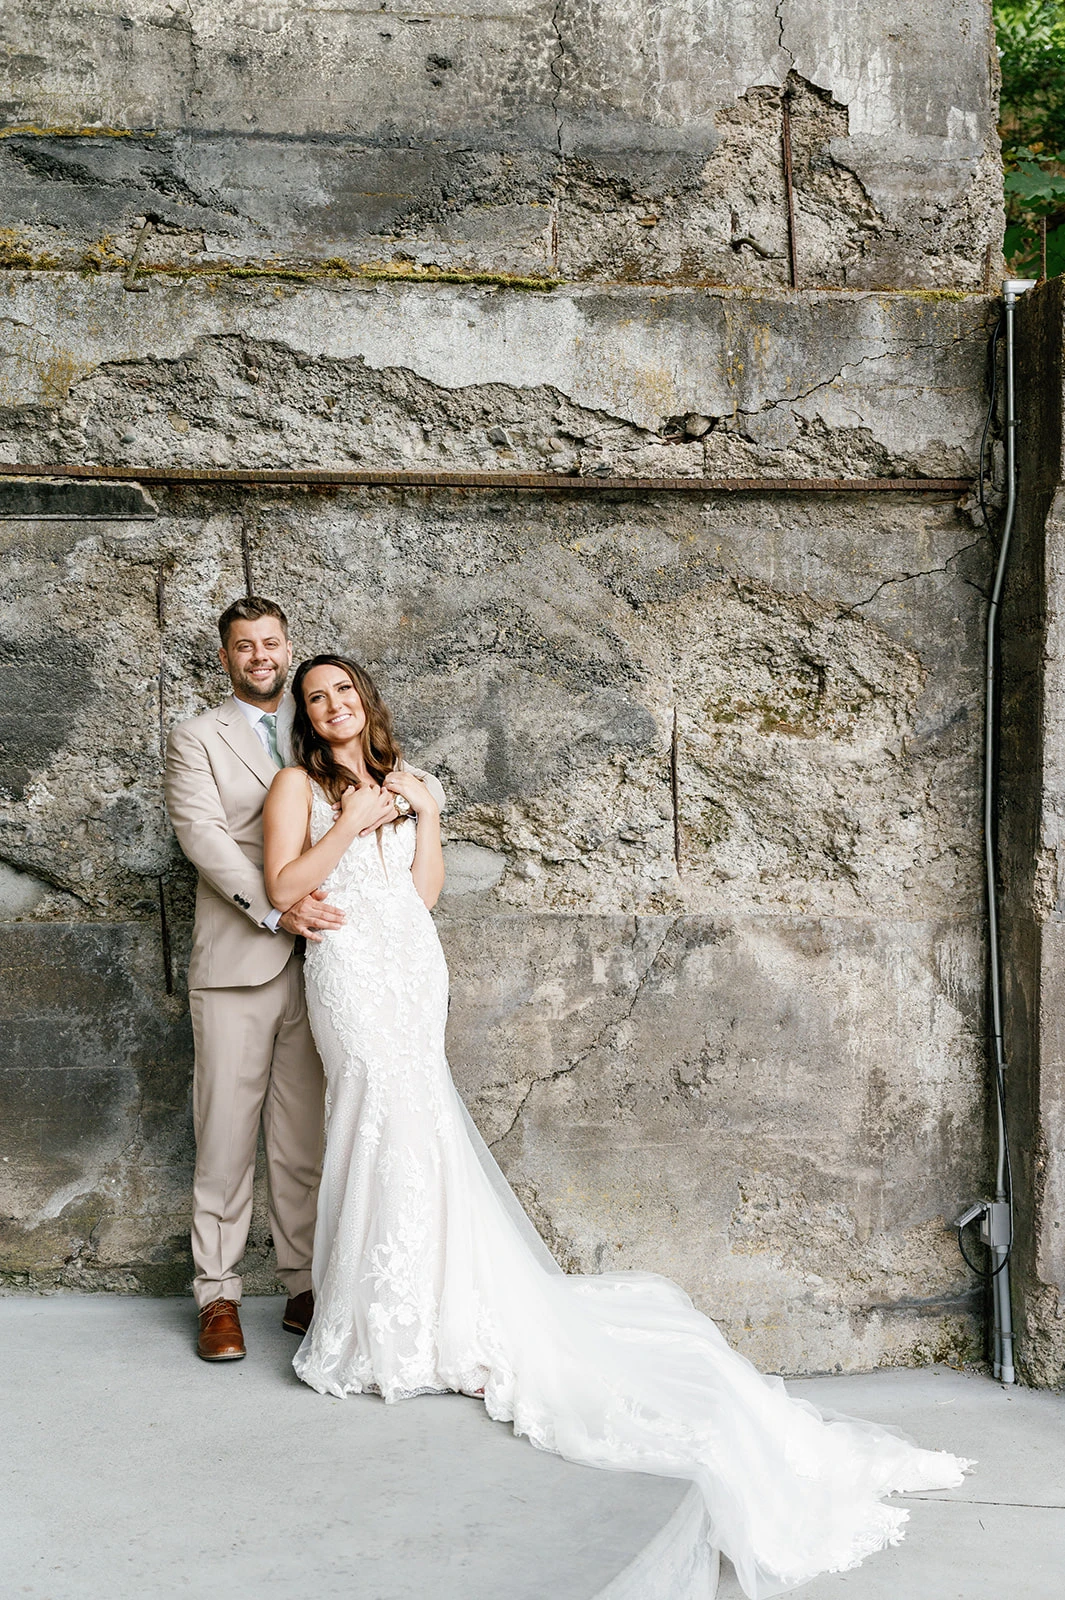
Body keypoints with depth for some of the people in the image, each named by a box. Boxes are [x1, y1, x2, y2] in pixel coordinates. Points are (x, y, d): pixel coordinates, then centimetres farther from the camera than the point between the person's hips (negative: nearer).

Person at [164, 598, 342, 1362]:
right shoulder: (197, 738, 6)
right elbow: (202, 832, -8)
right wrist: (275, 908, -20)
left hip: (318, 956, 3)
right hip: (236, 963, -3)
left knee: (307, 1139, 7)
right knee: (227, 1135, 1)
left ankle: (308, 1287, 16)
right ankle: (218, 1296, 11)